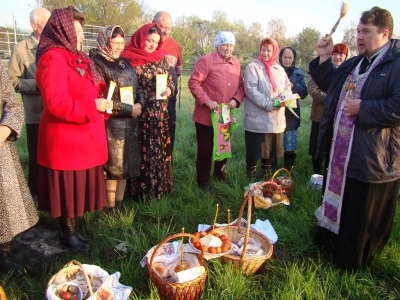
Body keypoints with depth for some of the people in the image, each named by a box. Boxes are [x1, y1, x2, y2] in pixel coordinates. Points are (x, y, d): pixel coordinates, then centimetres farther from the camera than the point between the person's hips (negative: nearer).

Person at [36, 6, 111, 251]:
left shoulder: (77, 58, 16)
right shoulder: (53, 59, -15)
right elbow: (56, 102, -25)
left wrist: (101, 102, 6)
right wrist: (93, 106, -20)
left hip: (84, 136, 9)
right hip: (66, 138, -9)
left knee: (80, 185, 16)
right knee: (67, 188, 4)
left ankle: (73, 228, 31)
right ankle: (67, 233, 21)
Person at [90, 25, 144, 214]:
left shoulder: (125, 63, 14)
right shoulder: (97, 64, -9)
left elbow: (137, 87, 16)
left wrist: (139, 104, -5)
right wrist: (128, 109, -15)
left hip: (130, 122, 7)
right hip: (111, 124, -7)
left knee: (126, 164, 12)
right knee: (113, 166, 1)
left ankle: (120, 204, 26)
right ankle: (111, 209, 15)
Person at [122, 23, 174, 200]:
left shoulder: (161, 58, 10)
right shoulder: (129, 58, -5)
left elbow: (170, 80, 15)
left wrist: (169, 89, -6)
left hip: (160, 114, 5)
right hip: (140, 114, -5)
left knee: (160, 151, 12)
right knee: (142, 152, 2)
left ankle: (160, 187, 27)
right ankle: (142, 190, 16)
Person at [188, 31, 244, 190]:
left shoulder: (236, 63, 7)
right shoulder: (206, 60, -12)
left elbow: (241, 85, 11)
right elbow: (193, 82, -16)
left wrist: (236, 99, -8)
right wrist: (206, 101, -23)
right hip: (206, 115, -6)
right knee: (205, 149, 4)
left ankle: (220, 174, 39)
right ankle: (203, 181, 20)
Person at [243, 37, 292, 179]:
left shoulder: (279, 69, 14)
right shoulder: (252, 67, -4)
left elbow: (288, 88, 13)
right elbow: (250, 90, -15)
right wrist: (270, 104, -18)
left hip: (276, 119, 6)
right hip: (257, 119, -6)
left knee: (271, 151, 14)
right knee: (254, 152, 0)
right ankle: (251, 179, 16)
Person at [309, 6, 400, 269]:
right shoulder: (354, 64, 12)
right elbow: (330, 85, 22)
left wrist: (362, 108, -22)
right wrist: (324, 58, 10)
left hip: (372, 158, -8)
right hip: (341, 150, 8)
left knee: (363, 216, 9)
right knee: (338, 199, 24)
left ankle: (351, 260, 30)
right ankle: (331, 241, 46)